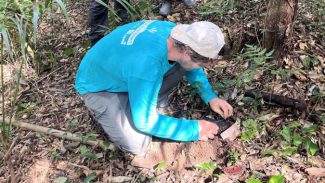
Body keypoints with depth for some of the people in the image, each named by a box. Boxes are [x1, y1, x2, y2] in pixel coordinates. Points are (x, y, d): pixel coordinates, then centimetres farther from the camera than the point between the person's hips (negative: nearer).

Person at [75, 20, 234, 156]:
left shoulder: (172, 30, -18)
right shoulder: (146, 65, -41)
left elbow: (191, 67, 4)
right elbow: (145, 121, -29)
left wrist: (210, 97, -6)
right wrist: (194, 130, -23)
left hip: (120, 64, 6)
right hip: (98, 87, -6)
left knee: (180, 65, -10)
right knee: (138, 145, -18)